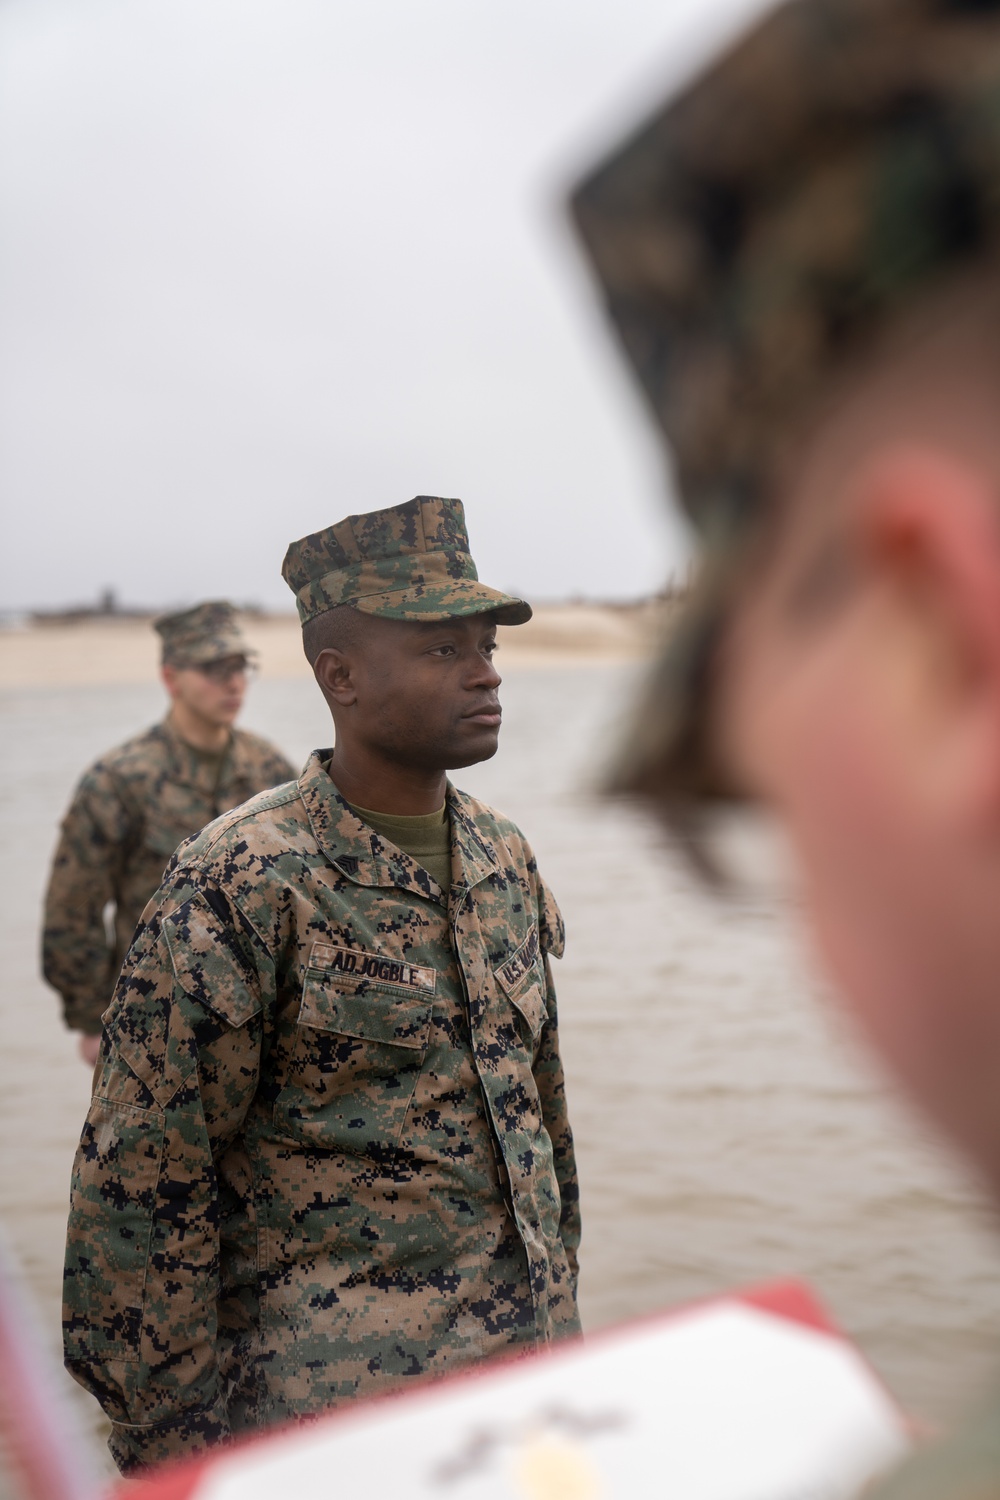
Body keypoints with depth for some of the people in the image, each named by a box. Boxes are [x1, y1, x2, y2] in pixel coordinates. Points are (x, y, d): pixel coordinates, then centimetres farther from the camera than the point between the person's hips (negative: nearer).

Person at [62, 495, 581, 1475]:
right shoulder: (242, 884, -17)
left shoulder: (507, 860, 4)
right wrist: (179, 1436, -10)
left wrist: (560, 1308, 16)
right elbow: (137, 1182, -14)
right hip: (338, 1406, -6)